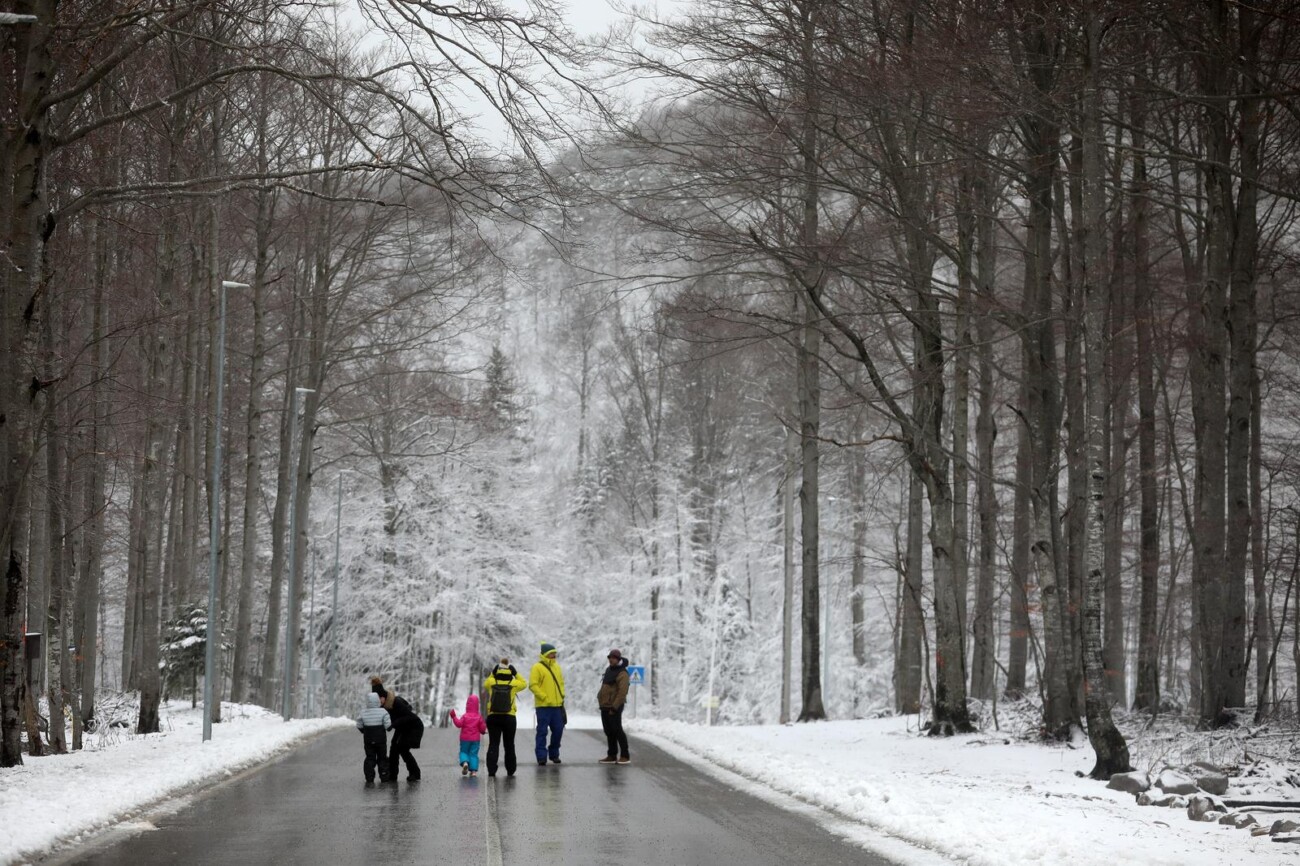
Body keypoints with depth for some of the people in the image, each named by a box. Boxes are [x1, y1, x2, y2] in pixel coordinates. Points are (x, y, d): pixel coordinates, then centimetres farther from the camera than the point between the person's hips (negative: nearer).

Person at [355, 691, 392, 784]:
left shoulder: (363, 713, -6)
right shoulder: (383, 712, -12)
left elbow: (359, 726, 0)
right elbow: (387, 725, -16)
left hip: (368, 740, 1)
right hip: (381, 739, -1)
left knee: (370, 758, 8)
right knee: (382, 758, 12)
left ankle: (369, 778, 0)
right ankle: (384, 777, 12)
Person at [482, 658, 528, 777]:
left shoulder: (491, 682, -1)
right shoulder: (513, 684, -3)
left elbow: (485, 684, 22)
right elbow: (524, 684, 16)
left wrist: (492, 673, 15)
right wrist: (516, 673, 10)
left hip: (493, 717, 0)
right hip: (509, 718, 0)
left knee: (493, 744, 0)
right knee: (509, 745, 12)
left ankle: (491, 770, -11)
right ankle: (510, 770, 19)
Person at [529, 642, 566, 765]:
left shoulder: (556, 667, 15)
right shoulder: (537, 667, -6)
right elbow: (533, 685, -11)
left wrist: (561, 696, 9)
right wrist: (544, 697, -15)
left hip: (557, 705, 6)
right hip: (543, 705, -6)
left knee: (558, 730, 8)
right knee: (542, 731, -4)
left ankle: (554, 754, 23)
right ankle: (541, 757, -2)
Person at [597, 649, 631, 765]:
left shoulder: (622, 673, -14)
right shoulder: (609, 670, 16)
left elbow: (622, 692, -21)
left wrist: (614, 707, -23)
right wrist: (600, 697, 18)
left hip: (614, 708, -9)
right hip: (605, 706, 9)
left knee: (617, 731, -8)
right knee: (609, 732, 11)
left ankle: (625, 756, -3)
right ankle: (612, 755, 16)